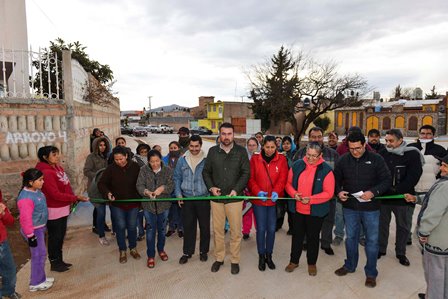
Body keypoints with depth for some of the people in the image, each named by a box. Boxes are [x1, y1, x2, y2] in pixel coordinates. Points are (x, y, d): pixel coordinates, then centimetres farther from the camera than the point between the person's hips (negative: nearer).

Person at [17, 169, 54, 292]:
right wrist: (30, 235, -21)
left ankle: (40, 277, 36)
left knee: (41, 253, 20)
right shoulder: (26, 198, -28)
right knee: (39, 254, 3)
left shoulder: (36, 190, 2)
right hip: (34, 230, -9)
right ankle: (36, 283, 19)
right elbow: (25, 219, -26)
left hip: (39, 227, 9)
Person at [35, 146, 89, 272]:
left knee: (60, 236, 20)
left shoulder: (58, 167, 4)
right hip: (53, 211, -8)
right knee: (55, 237, 8)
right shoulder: (46, 172, -22)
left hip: (63, 209, 8)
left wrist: (73, 199, 2)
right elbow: (56, 194, -24)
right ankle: (54, 263, 26)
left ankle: (59, 260, 36)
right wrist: (76, 198, -22)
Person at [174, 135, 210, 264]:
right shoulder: (182, 160, 2)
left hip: (203, 198, -2)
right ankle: (187, 252, 26)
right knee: (188, 226, 10)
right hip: (187, 198, 2)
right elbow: (177, 178, 7)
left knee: (204, 226, 10)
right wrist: (178, 194, -1)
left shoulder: (207, 160, -6)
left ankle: (203, 251, 28)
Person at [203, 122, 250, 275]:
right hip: (216, 198, 2)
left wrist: (236, 189, -13)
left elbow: (246, 173, -2)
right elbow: (206, 172, 10)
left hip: (234, 198, -2)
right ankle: (219, 258, 30)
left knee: (236, 231, 5)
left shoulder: (241, 151, -1)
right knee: (217, 230, 12)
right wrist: (211, 187, -6)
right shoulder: (213, 151, 5)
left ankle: (235, 260, 24)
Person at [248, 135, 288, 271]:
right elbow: (251, 178, -4)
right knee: (261, 229, 6)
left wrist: (276, 191, -24)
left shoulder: (281, 159, -1)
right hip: (259, 200, -1)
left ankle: (269, 255, 30)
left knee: (271, 229, 11)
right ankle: (261, 256, 25)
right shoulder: (255, 158, -2)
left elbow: (282, 178, -8)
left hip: (274, 200, 1)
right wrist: (258, 191, -19)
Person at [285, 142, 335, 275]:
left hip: (316, 211, -2)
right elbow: (288, 183, 4)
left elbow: (328, 193, -14)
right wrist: (294, 193, -15)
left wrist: (311, 199, -24)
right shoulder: (297, 165, -3)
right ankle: (294, 261, 35)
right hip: (298, 209, 3)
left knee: (313, 237, 15)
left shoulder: (326, 170, -12)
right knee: (297, 235, 16)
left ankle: (312, 263, 35)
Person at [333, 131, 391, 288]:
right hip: (349, 206, 2)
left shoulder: (376, 159, -9)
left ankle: (371, 272, 28)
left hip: (370, 207, -2)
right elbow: (336, 179, 8)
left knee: (372, 240, 9)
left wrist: (373, 192, -22)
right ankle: (350, 265, 37)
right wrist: (339, 191, -10)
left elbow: (387, 180, -7)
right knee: (350, 237, 17)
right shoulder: (343, 160, -2)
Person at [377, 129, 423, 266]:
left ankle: (401, 253, 30)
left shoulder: (412, 154, -9)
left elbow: (413, 176, -14)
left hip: (402, 197, -2)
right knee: (382, 224, 14)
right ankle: (381, 249, 30)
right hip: (383, 196, 2)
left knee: (403, 226, 13)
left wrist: (396, 190, -19)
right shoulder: (382, 153, -1)